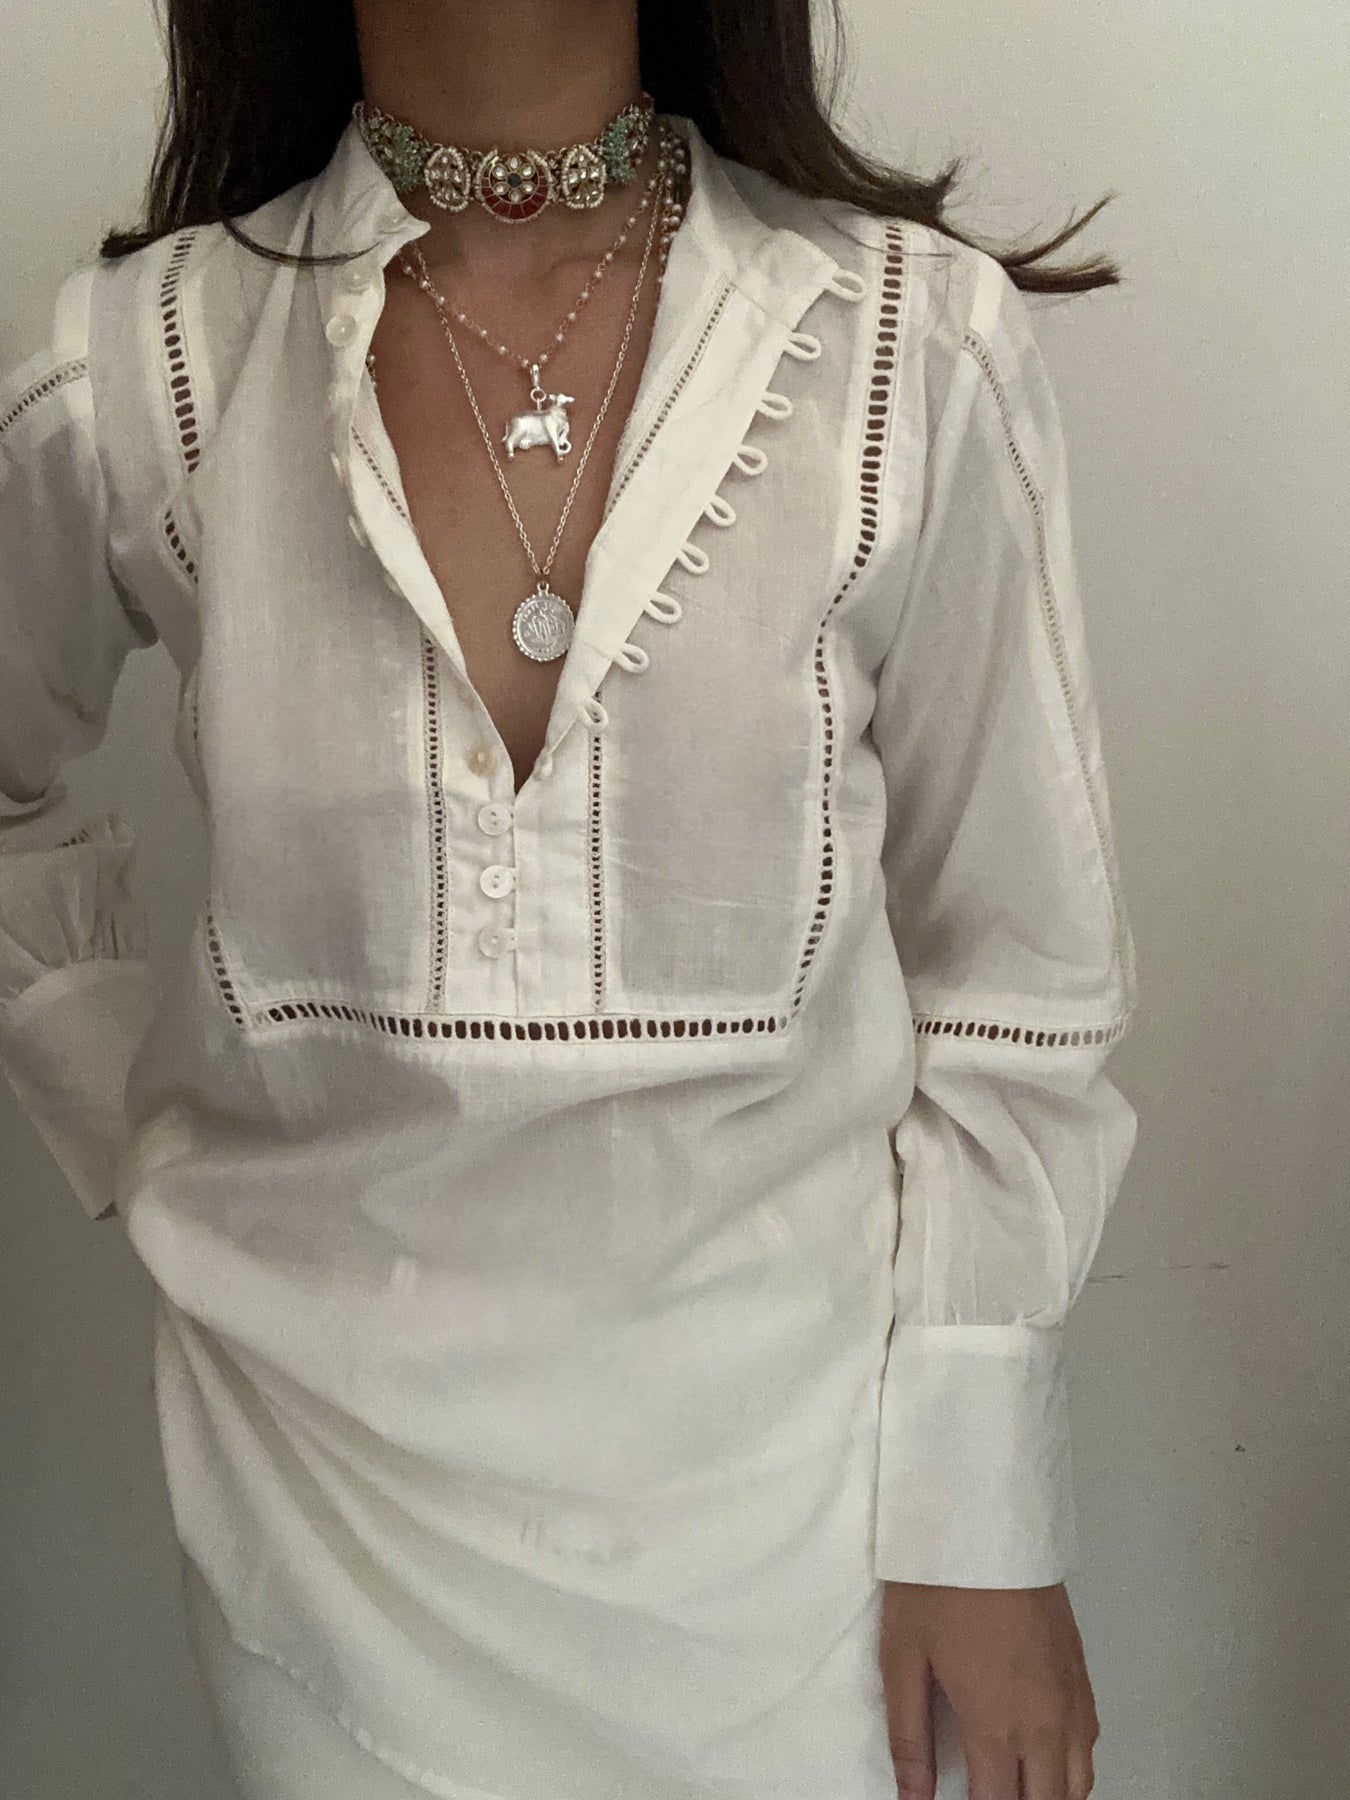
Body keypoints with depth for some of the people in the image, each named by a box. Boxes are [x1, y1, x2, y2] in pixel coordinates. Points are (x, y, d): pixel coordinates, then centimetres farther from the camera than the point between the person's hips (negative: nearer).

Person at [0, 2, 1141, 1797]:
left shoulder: (921, 346, -11)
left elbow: (1016, 988, -6)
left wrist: (985, 1524, -5)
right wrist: (147, 1143, 2)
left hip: (787, 1457, 0)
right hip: (334, 1462, 1)